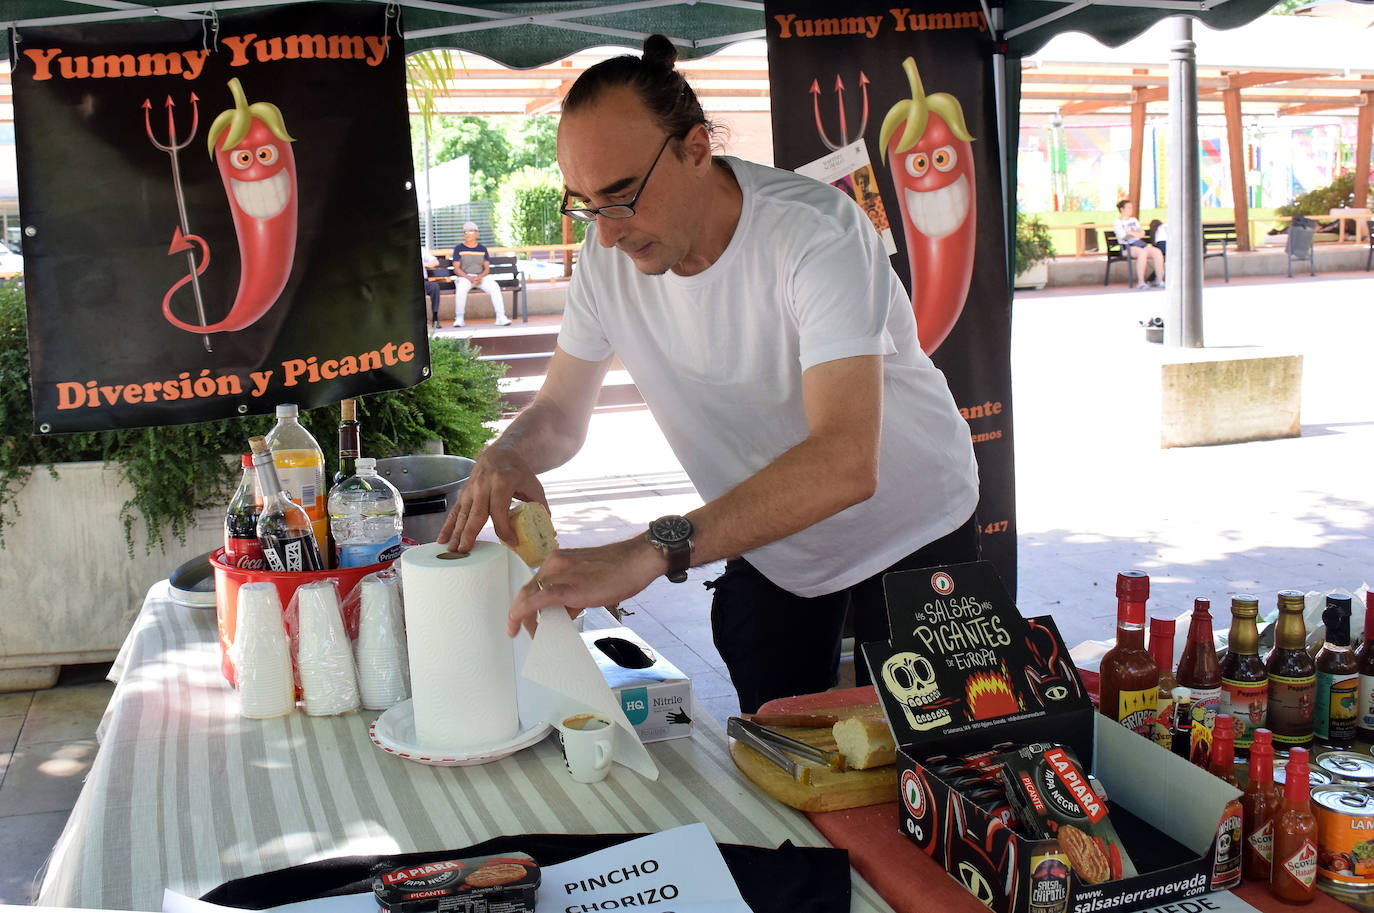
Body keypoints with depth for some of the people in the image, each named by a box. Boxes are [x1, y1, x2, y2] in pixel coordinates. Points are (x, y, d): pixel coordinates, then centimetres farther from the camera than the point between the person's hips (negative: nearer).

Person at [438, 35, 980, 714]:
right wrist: (504, 457, -27)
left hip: (909, 532, -4)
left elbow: (845, 463, -45)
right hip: (768, 543, 5)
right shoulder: (608, 251, -14)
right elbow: (561, 412, -1)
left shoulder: (815, 233, -32)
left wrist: (648, 552, -54)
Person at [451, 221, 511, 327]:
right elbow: (456, 269, -2)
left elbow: (487, 268, 9)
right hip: (464, 277, -2)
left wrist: (480, 277, -14)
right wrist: (469, 278, -17)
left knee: (495, 287, -28)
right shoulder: (459, 249, 7)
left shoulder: (482, 249, 14)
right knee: (461, 288, -37)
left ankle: (501, 317, -30)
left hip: (482, 276, 2)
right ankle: (459, 318, -26)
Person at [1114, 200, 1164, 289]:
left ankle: (1159, 280, -21)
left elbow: (1142, 233, 14)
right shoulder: (1117, 223, 5)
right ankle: (1141, 283, -36)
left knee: (1158, 252, -22)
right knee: (1143, 252, -38)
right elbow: (1123, 236, -9)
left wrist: (1132, 233, -4)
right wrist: (1137, 234, -3)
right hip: (1127, 246, -6)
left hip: (1140, 243, 6)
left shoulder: (1134, 220, 26)